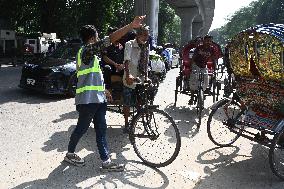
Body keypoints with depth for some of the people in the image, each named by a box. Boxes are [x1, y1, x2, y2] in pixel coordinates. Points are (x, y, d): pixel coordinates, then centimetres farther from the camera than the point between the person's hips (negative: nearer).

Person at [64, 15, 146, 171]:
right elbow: (109, 40, -24)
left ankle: (106, 161, 13)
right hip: (88, 99, -9)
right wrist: (131, 25, -26)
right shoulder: (87, 50, -13)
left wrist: (103, 90, 26)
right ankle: (70, 154, 30)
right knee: (82, 128, 8)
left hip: (97, 98, 9)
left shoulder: (88, 53, 18)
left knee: (101, 130, 8)